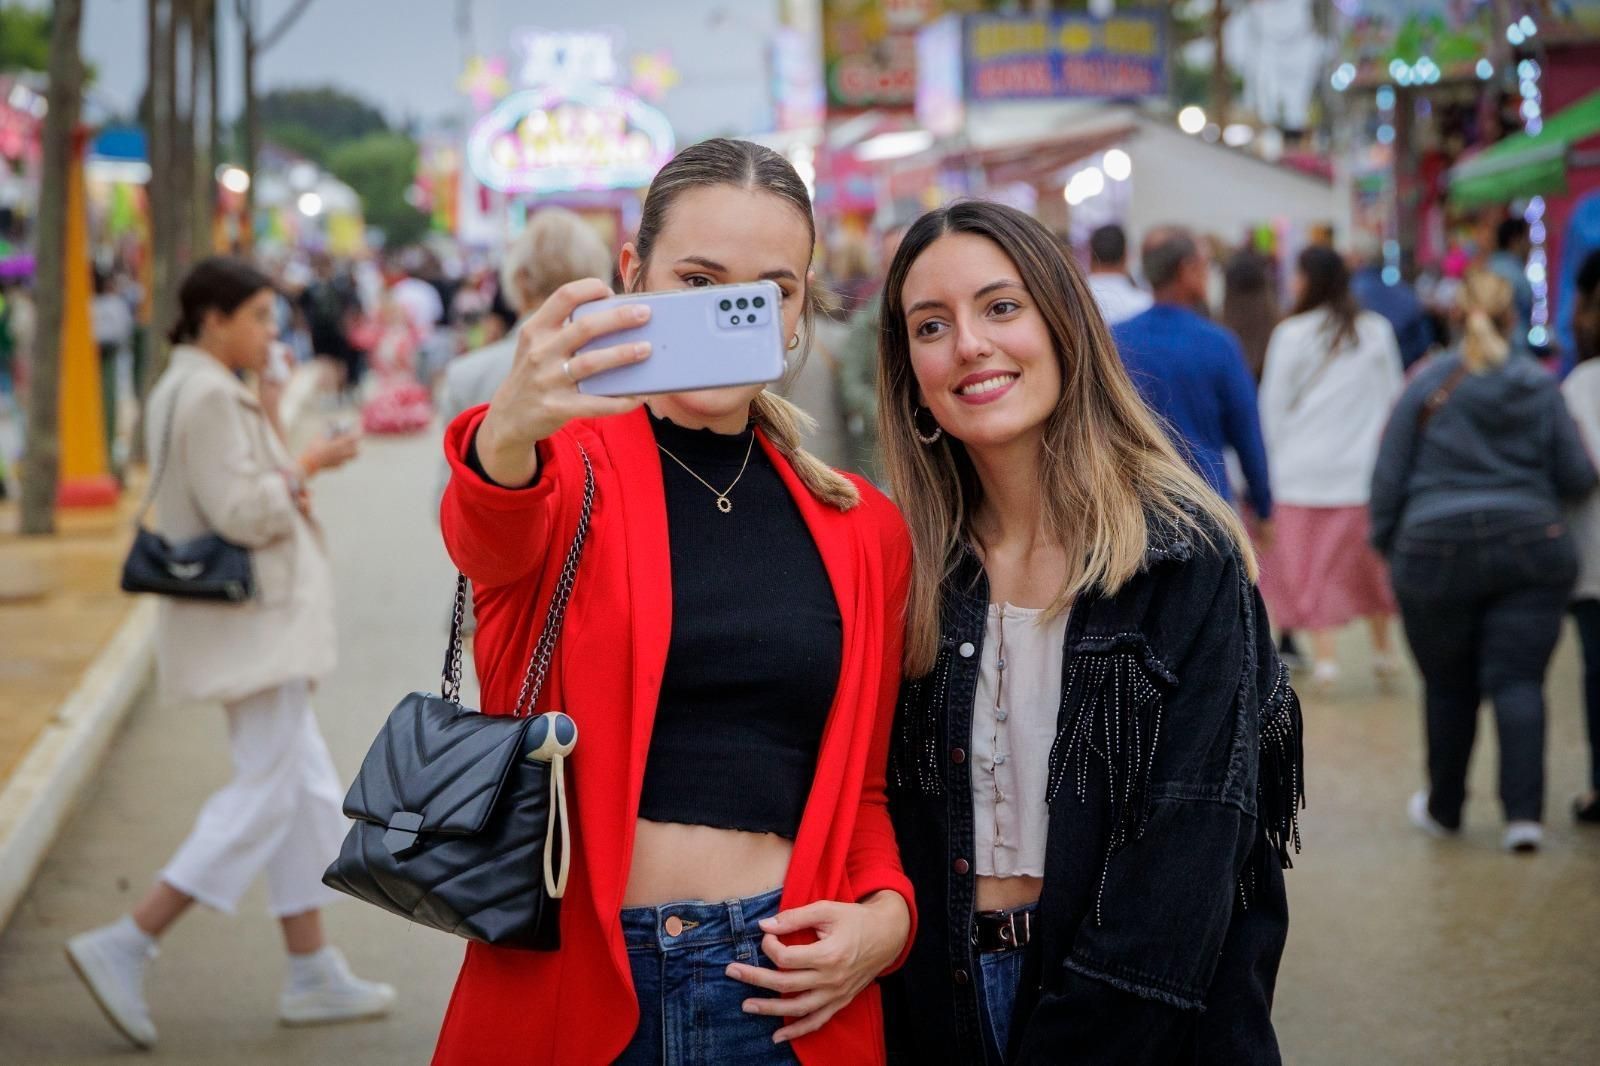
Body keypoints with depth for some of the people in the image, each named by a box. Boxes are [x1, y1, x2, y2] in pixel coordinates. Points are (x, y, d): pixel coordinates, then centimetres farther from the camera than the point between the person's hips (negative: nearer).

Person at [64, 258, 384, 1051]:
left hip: (252, 620, 11)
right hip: (255, 622, -11)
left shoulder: (184, 389, 15)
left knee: (307, 790, 13)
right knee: (265, 796, -8)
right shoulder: (209, 397, -17)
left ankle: (313, 973, 18)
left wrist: (288, 483, 5)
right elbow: (240, 514, -23)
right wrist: (301, 472, -8)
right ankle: (125, 947, -7)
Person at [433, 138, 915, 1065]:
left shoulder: (862, 531, 8)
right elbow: (490, 536, -25)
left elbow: (863, 784, 14)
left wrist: (886, 914, -5)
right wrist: (509, 431, -47)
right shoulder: (562, 469, -2)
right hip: (569, 983, -2)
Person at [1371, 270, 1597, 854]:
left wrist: (1386, 541, 11)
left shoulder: (1428, 384, -2)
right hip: (1532, 547, 1)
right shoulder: (1541, 386, 3)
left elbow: (1388, 474, -1)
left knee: (1448, 688, 10)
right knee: (1518, 680, 0)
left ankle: (1444, 808, 23)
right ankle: (1524, 811, -11)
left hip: (1437, 548, -1)